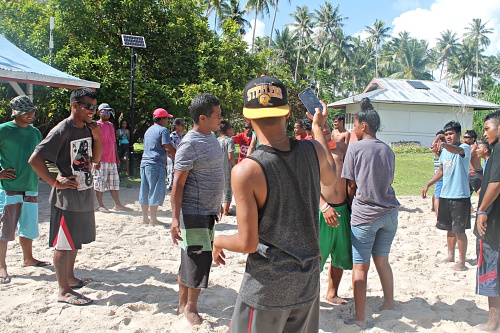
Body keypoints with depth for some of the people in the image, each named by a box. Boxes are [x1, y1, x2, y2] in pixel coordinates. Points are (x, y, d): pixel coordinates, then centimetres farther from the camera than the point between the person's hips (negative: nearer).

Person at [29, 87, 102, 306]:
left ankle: (70, 278, 36)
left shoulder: (88, 129, 8)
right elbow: (35, 159, -19)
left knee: (75, 241, 20)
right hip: (66, 199, -8)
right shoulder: (62, 131, -17)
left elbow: (96, 159, 15)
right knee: (63, 245, 1)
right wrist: (55, 182, -16)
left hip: (85, 196, 9)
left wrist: (96, 138, 0)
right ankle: (64, 291, 9)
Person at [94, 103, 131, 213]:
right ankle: (100, 205, 8)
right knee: (100, 182, -2)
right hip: (101, 160, -8)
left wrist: (117, 158, 18)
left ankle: (118, 204, 15)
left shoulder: (111, 125, 18)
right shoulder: (97, 125, -6)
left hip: (112, 160, 8)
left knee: (114, 182, 9)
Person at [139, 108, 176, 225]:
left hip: (144, 163, 8)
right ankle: (153, 219, 1)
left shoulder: (148, 130, 19)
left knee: (145, 191, 11)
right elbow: (168, 147, -15)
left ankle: (145, 217, 18)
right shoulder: (163, 130, -7)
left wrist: (168, 153, 29)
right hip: (156, 164, -8)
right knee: (156, 191, -2)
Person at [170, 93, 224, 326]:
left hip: (209, 211, 8)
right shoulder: (190, 144, -17)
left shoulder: (211, 137, 9)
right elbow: (178, 184, -18)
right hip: (194, 213, -8)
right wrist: (175, 219, -20)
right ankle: (190, 309, 19)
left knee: (189, 262, 17)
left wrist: (217, 203, 22)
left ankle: (183, 306, 30)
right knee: (197, 261, 0)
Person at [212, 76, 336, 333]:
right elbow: (329, 178, 19)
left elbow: (247, 243, -18)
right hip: (308, 282, 5)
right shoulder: (312, 150, -6)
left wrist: (218, 241, 4)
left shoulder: (246, 171, -22)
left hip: (267, 285, -5)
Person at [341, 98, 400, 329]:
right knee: (382, 260, 22)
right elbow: (389, 181, 11)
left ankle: (360, 318, 8)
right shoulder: (388, 150, 8)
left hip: (364, 214, -5)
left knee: (360, 267, 2)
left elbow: (351, 186, -3)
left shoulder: (355, 148, -7)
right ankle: (389, 302, 33)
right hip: (389, 212, 6)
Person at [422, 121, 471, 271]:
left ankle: (461, 261, 8)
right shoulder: (445, 151, 12)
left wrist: (444, 145, -55)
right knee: (449, 228, 17)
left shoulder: (465, 148, -11)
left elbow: (456, 150, -36)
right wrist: (428, 185, 17)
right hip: (445, 195, 7)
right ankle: (450, 256, 31)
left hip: (460, 196, -7)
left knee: (459, 230, -2)